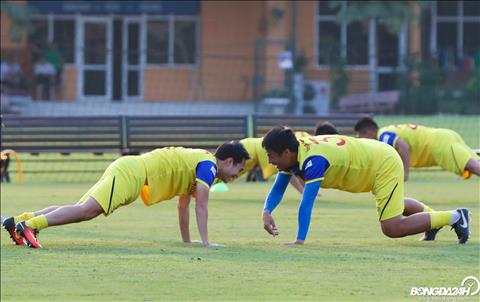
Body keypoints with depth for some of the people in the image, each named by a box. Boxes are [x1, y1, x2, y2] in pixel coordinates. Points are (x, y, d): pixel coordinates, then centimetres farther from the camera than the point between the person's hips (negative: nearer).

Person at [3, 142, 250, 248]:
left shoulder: (198, 163, 26)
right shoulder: (208, 166, -4)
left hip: (126, 168, 9)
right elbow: (201, 205, -12)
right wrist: (205, 241, -10)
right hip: (132, 172, -9)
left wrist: (186, 240, 33)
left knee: (82, 210, -2)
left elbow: (183, 205, 32)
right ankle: (30, 224, -37)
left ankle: (20, 220, -11)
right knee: (88, 209, -25)